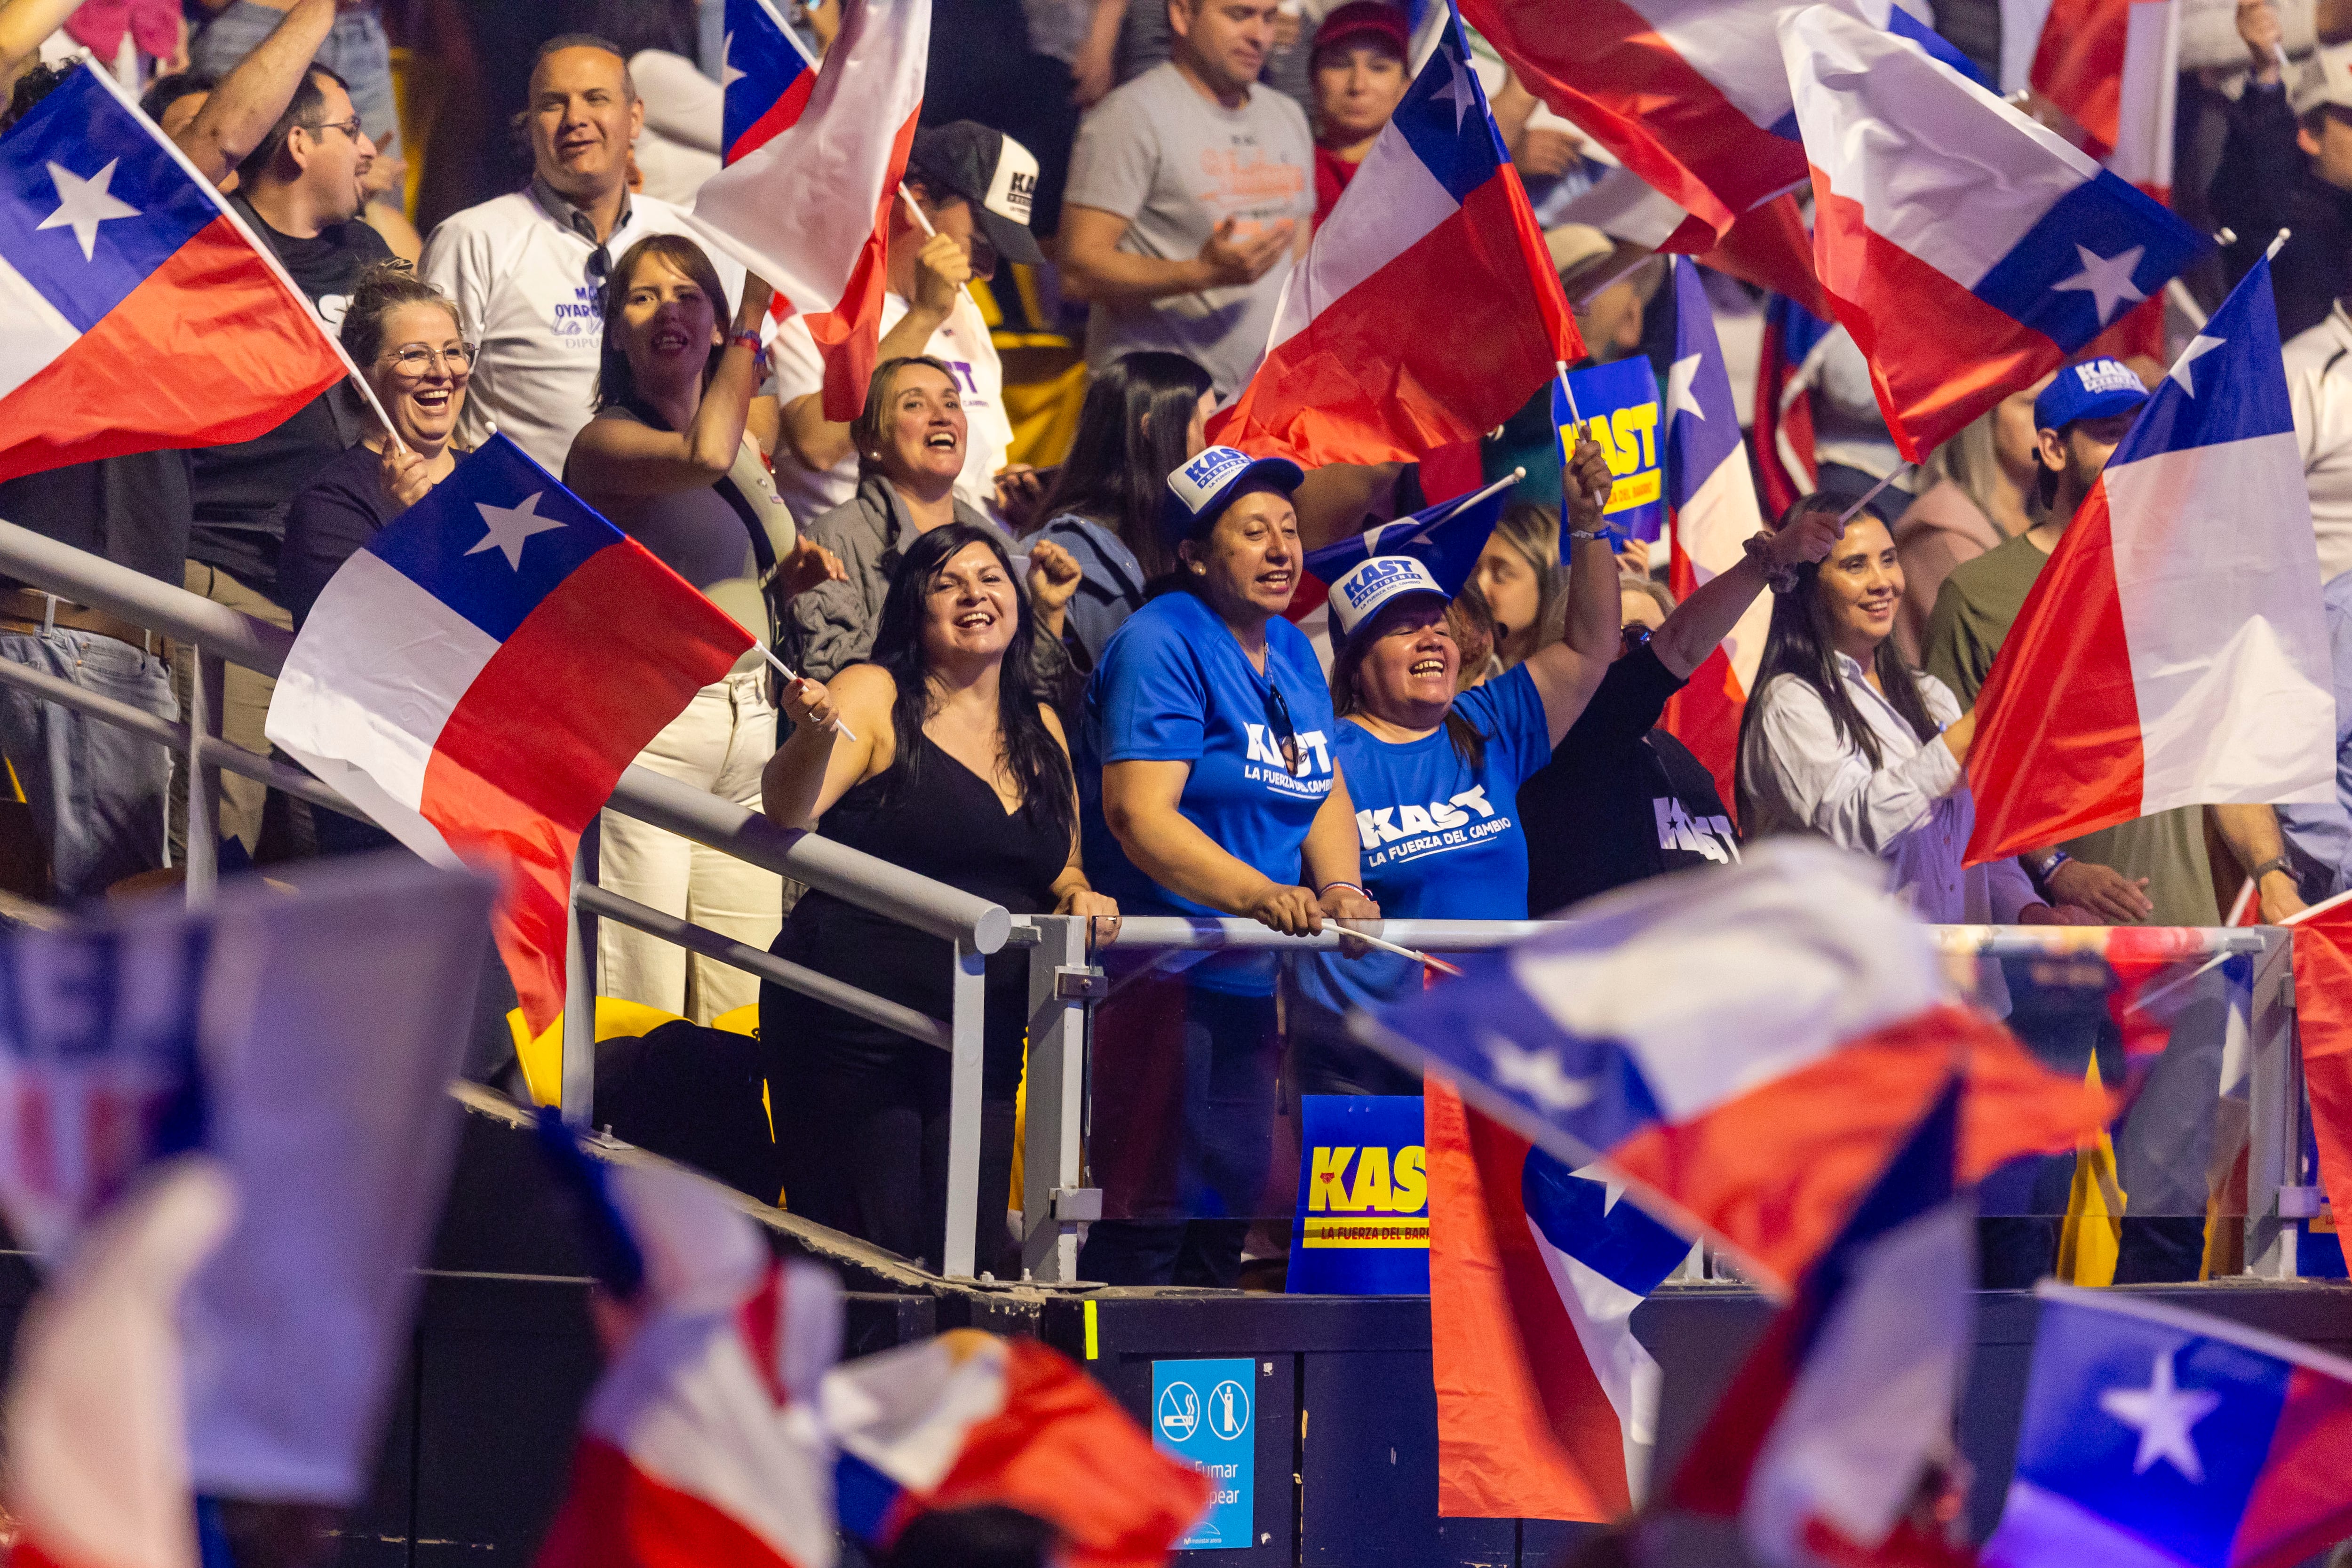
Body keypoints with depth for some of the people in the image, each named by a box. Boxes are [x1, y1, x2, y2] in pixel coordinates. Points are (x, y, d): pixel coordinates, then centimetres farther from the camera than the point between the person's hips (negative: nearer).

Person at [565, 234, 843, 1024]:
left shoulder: (747, 447, 18)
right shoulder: (604, 442, -4)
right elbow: (702, 456, -26)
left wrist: (794, 575, 9)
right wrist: (756, 315, -17)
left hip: (749, 722, 7)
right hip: (648, 727, -7)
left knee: (745, 1008, 2)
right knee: (640, 1016, -12)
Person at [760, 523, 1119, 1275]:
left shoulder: (1040, 729, 15)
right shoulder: (876, 697, -2)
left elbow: (1061, 867, 27)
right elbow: (787, 812, -16)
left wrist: (1077, 897, 3)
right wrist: (813, 737, -37)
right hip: (855, 1033, -6)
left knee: (971, 1263, -1)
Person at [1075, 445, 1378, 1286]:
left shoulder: (1292, 652, 15)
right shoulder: (1160, 646, -12)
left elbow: (1325, 791, 16)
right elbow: (1140, 816, -21)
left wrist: (1339, 887, -7)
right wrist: (1260, 894, -33)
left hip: (1251, 978, 8)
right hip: (1160, 971, -8)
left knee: (1232, 1203, 11)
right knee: (1150, 1215, -12)